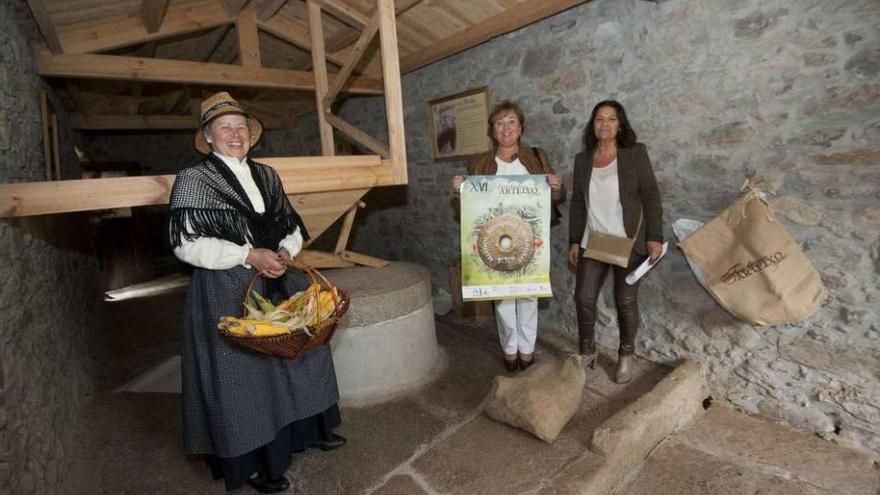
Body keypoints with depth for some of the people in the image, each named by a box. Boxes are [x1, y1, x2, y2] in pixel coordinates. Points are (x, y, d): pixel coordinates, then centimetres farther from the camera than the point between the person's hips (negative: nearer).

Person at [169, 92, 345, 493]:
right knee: (241, 373, 3)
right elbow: (186, 243, -13)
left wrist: (284, 252, -9)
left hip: (278, 285, 6)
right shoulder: (193, 180, -6)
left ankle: (309, 429, 35)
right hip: (226, 292, -5)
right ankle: (253, 463, 22)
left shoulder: (266, 175, 10)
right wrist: (249, 256, -19)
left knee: (297, 354, 13)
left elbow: (292, 226, 13)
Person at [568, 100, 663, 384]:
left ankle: (626, 356, 27)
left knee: (625, 302, 7)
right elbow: (577, 204, 8)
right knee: (583, 298, 1)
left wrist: (654, 236, -11)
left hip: (628, 243, -3)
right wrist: (574, 241, 5)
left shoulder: (635, 153, -3)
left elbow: (651, 196, -5)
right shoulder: (582, 160, 6)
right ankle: (587, 353, 21)